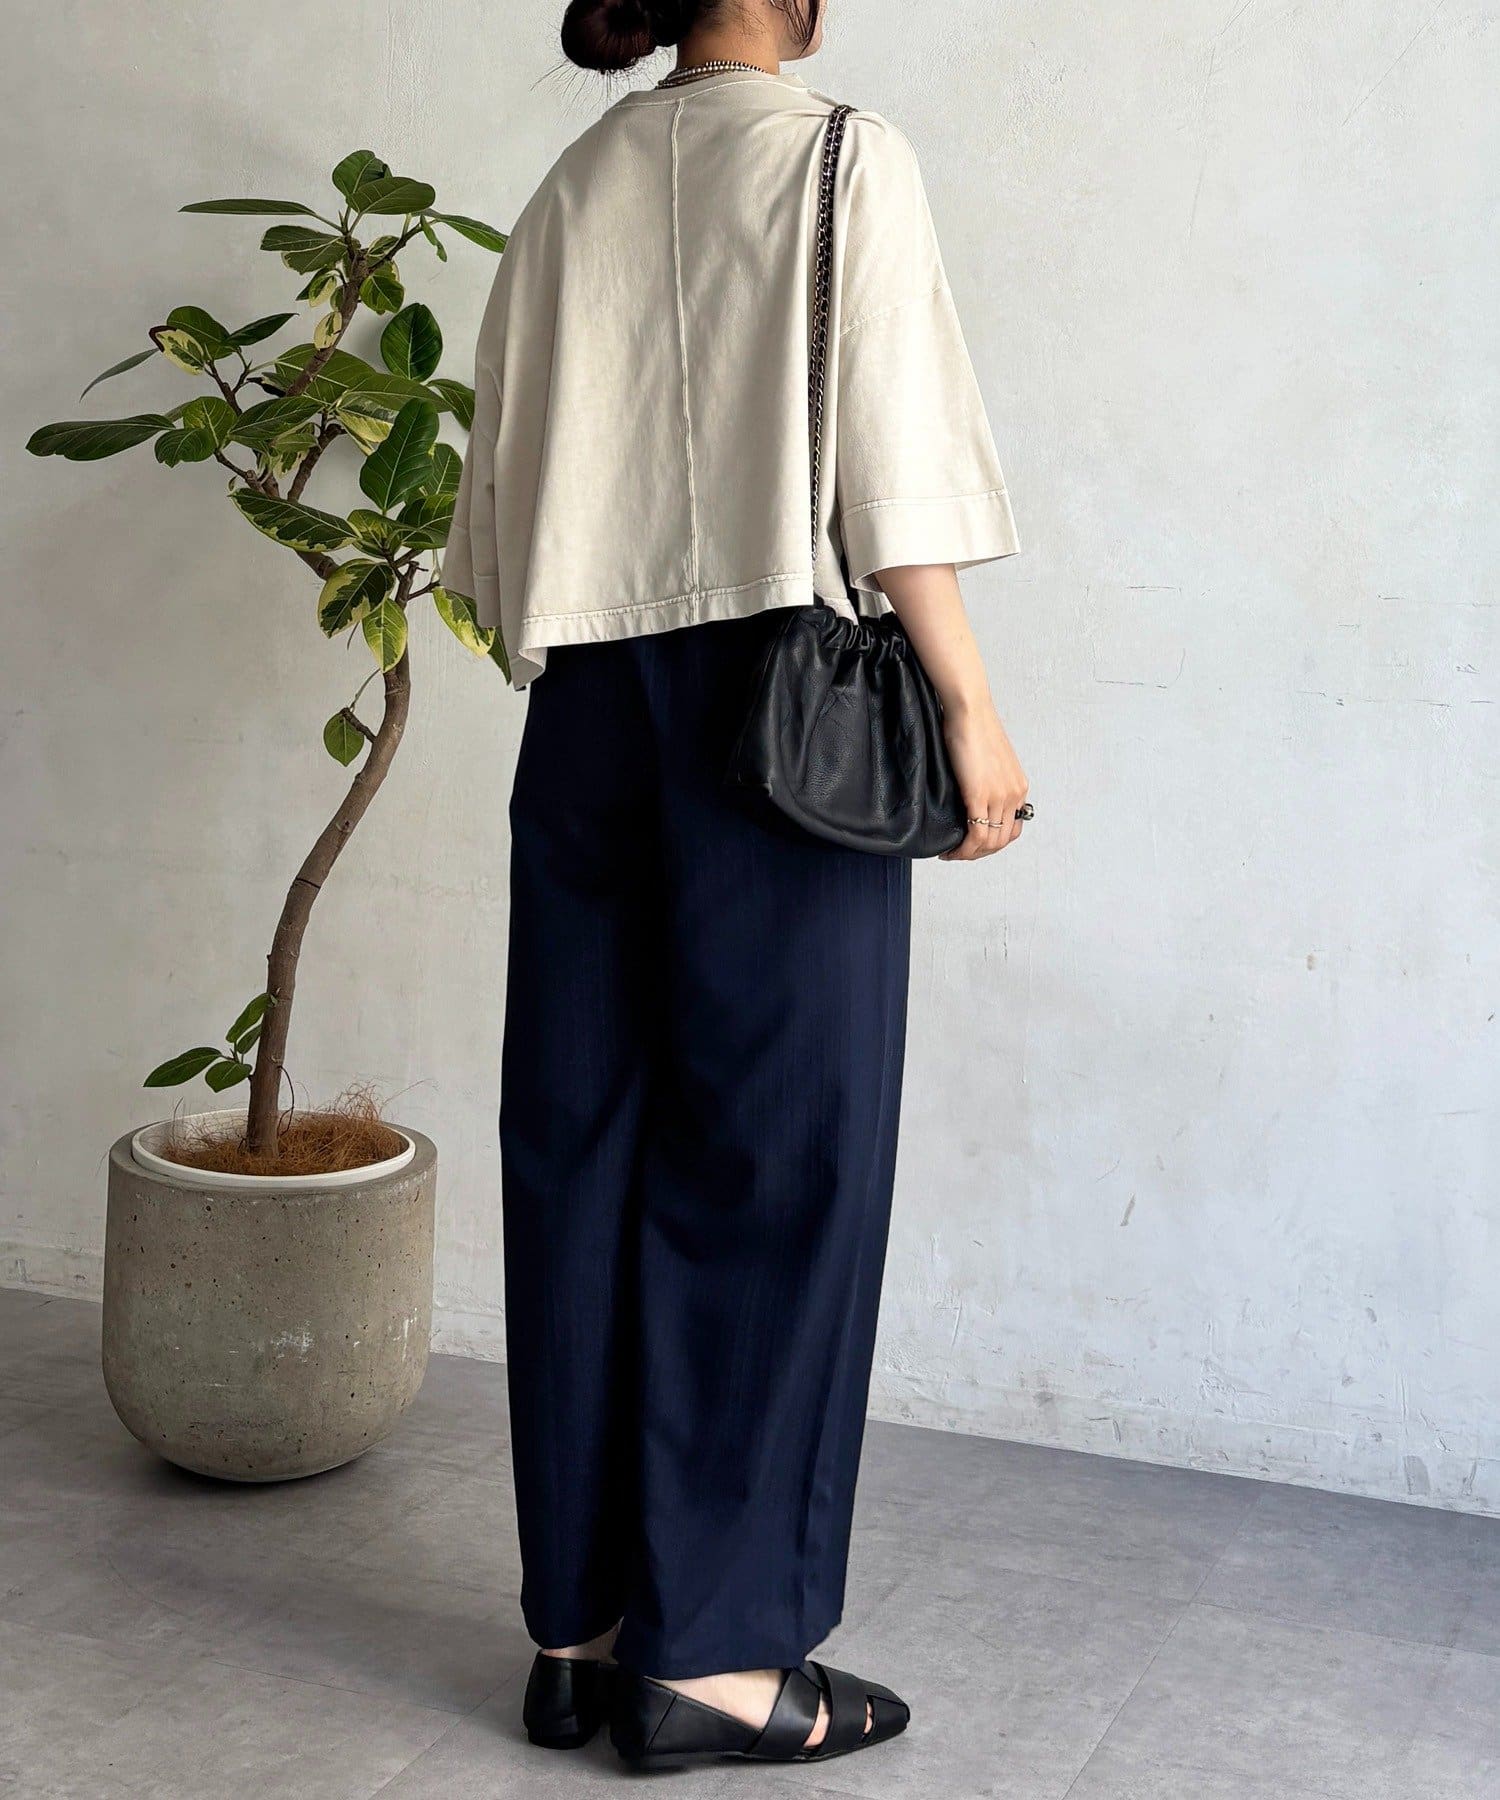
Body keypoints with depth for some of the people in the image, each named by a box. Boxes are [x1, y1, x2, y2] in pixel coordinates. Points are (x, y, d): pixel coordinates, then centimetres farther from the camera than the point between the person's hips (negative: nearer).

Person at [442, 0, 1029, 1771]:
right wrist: (969, 708, -6)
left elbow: (504, 481, 13)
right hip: (779, 690, -6)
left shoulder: (570, 189, 14)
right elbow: (887, 468, -9)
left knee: (581, 1150, 7)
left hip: (588, 700, 6)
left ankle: (581, 1626, 15)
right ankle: (712, 1646, 4)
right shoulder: (839, 157, -2)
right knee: (774, 1157, 0)